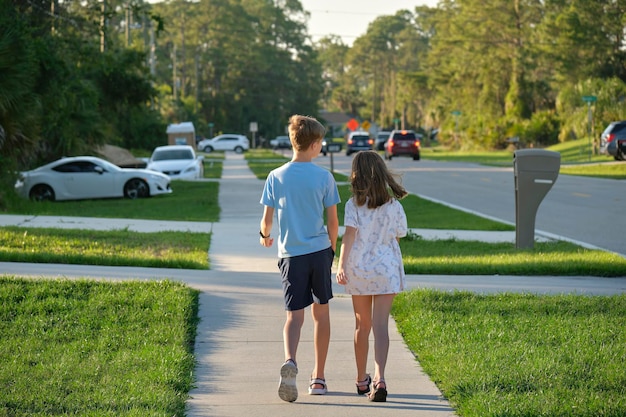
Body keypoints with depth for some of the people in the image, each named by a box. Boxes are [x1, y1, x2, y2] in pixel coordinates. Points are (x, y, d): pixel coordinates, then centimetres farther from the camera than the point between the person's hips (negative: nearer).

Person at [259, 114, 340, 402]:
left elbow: (267, 219, 1)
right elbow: (333, 221, -1)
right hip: (319, 251, 0)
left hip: (291, 254, 0)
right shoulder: (324, 177, -4)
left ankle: (290, 362, -29)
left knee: (295, 315, 0)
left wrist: (265, 236, 24)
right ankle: (318, 377, 19)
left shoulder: (276, 177, -2)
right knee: (321, 312, 14)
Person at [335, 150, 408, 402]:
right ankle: (379, 378, -23)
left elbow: (349, 235, -15)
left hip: (358, 269, 0)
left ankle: (362, 380, 25)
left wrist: (341, 265, -20)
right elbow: (398, 236, 9)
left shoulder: (353, 204, -4)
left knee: (362, 325, 14)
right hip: (386, 270, 0)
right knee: (380, 325, -6)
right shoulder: (394, 206, 1)